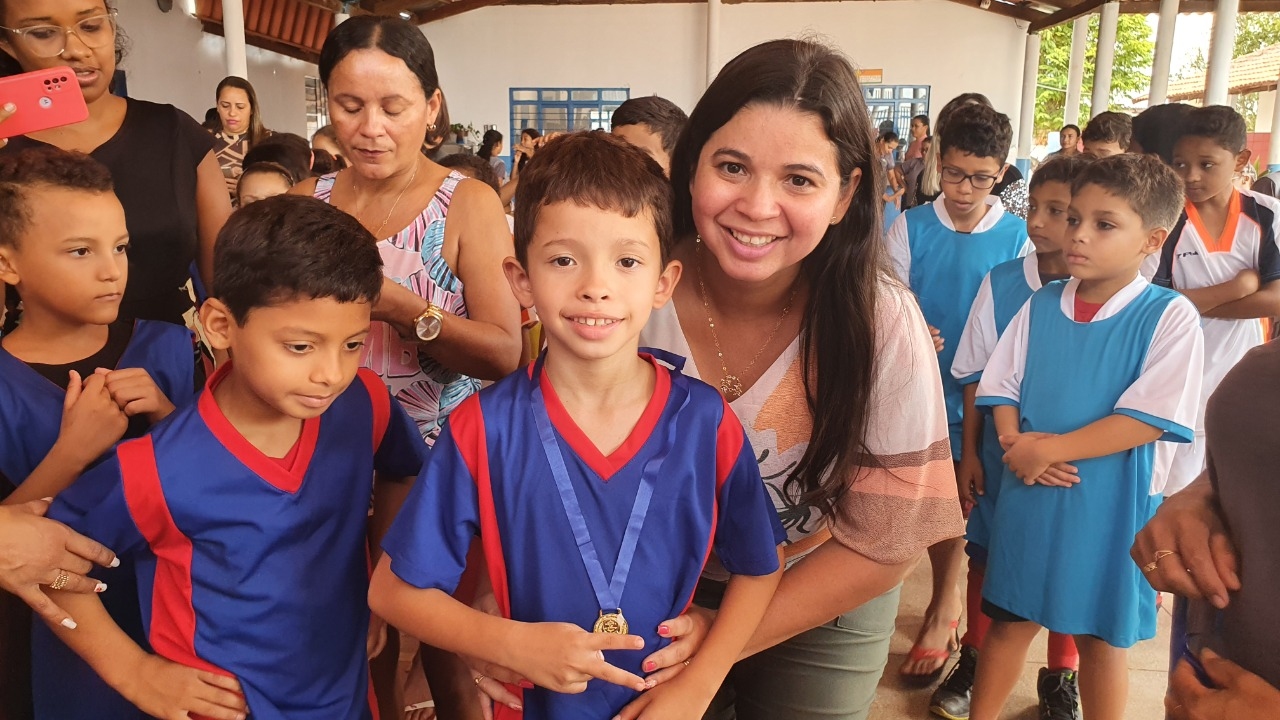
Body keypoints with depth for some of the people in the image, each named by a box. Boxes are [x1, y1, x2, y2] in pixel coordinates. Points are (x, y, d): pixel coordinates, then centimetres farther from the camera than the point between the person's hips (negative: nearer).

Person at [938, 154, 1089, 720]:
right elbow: (978, 375, -1)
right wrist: (970, 452, 0)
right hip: (999, 451, 2)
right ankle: (973, 661, 39)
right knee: (986, 555, 16)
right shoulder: (1000, 283, -7)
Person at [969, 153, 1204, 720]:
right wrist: (1013, 442, -14)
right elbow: (1001, 386, 5)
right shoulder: (1041, 305, 2)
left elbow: (1149, 418, -18)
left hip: (1110, 506, -3)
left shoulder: (1169, 317, -11)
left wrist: (1049, 449, -20)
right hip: (1028, 496, 3)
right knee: (1010, 620, 16)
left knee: (1101, 635, 15)